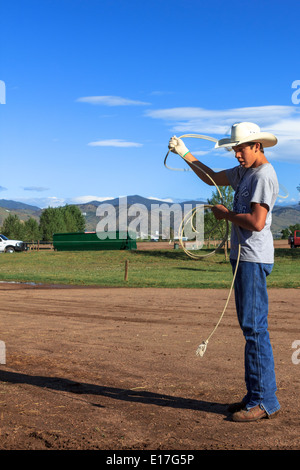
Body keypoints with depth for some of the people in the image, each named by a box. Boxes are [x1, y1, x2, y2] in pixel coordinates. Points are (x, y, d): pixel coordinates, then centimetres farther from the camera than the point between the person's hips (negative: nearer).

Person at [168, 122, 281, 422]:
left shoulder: (263, 175, -12)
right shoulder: (245, 172, 18)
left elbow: (257, 222, -22)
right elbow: (212, 178, 31)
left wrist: (225, 214, -8)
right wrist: (184, 154, 27)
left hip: (254, 259, -10)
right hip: (243, 258, 10)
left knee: (254, 327, -8)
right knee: (250, 327, 12)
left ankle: (265, 401, -1)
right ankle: (255, 395, 21)